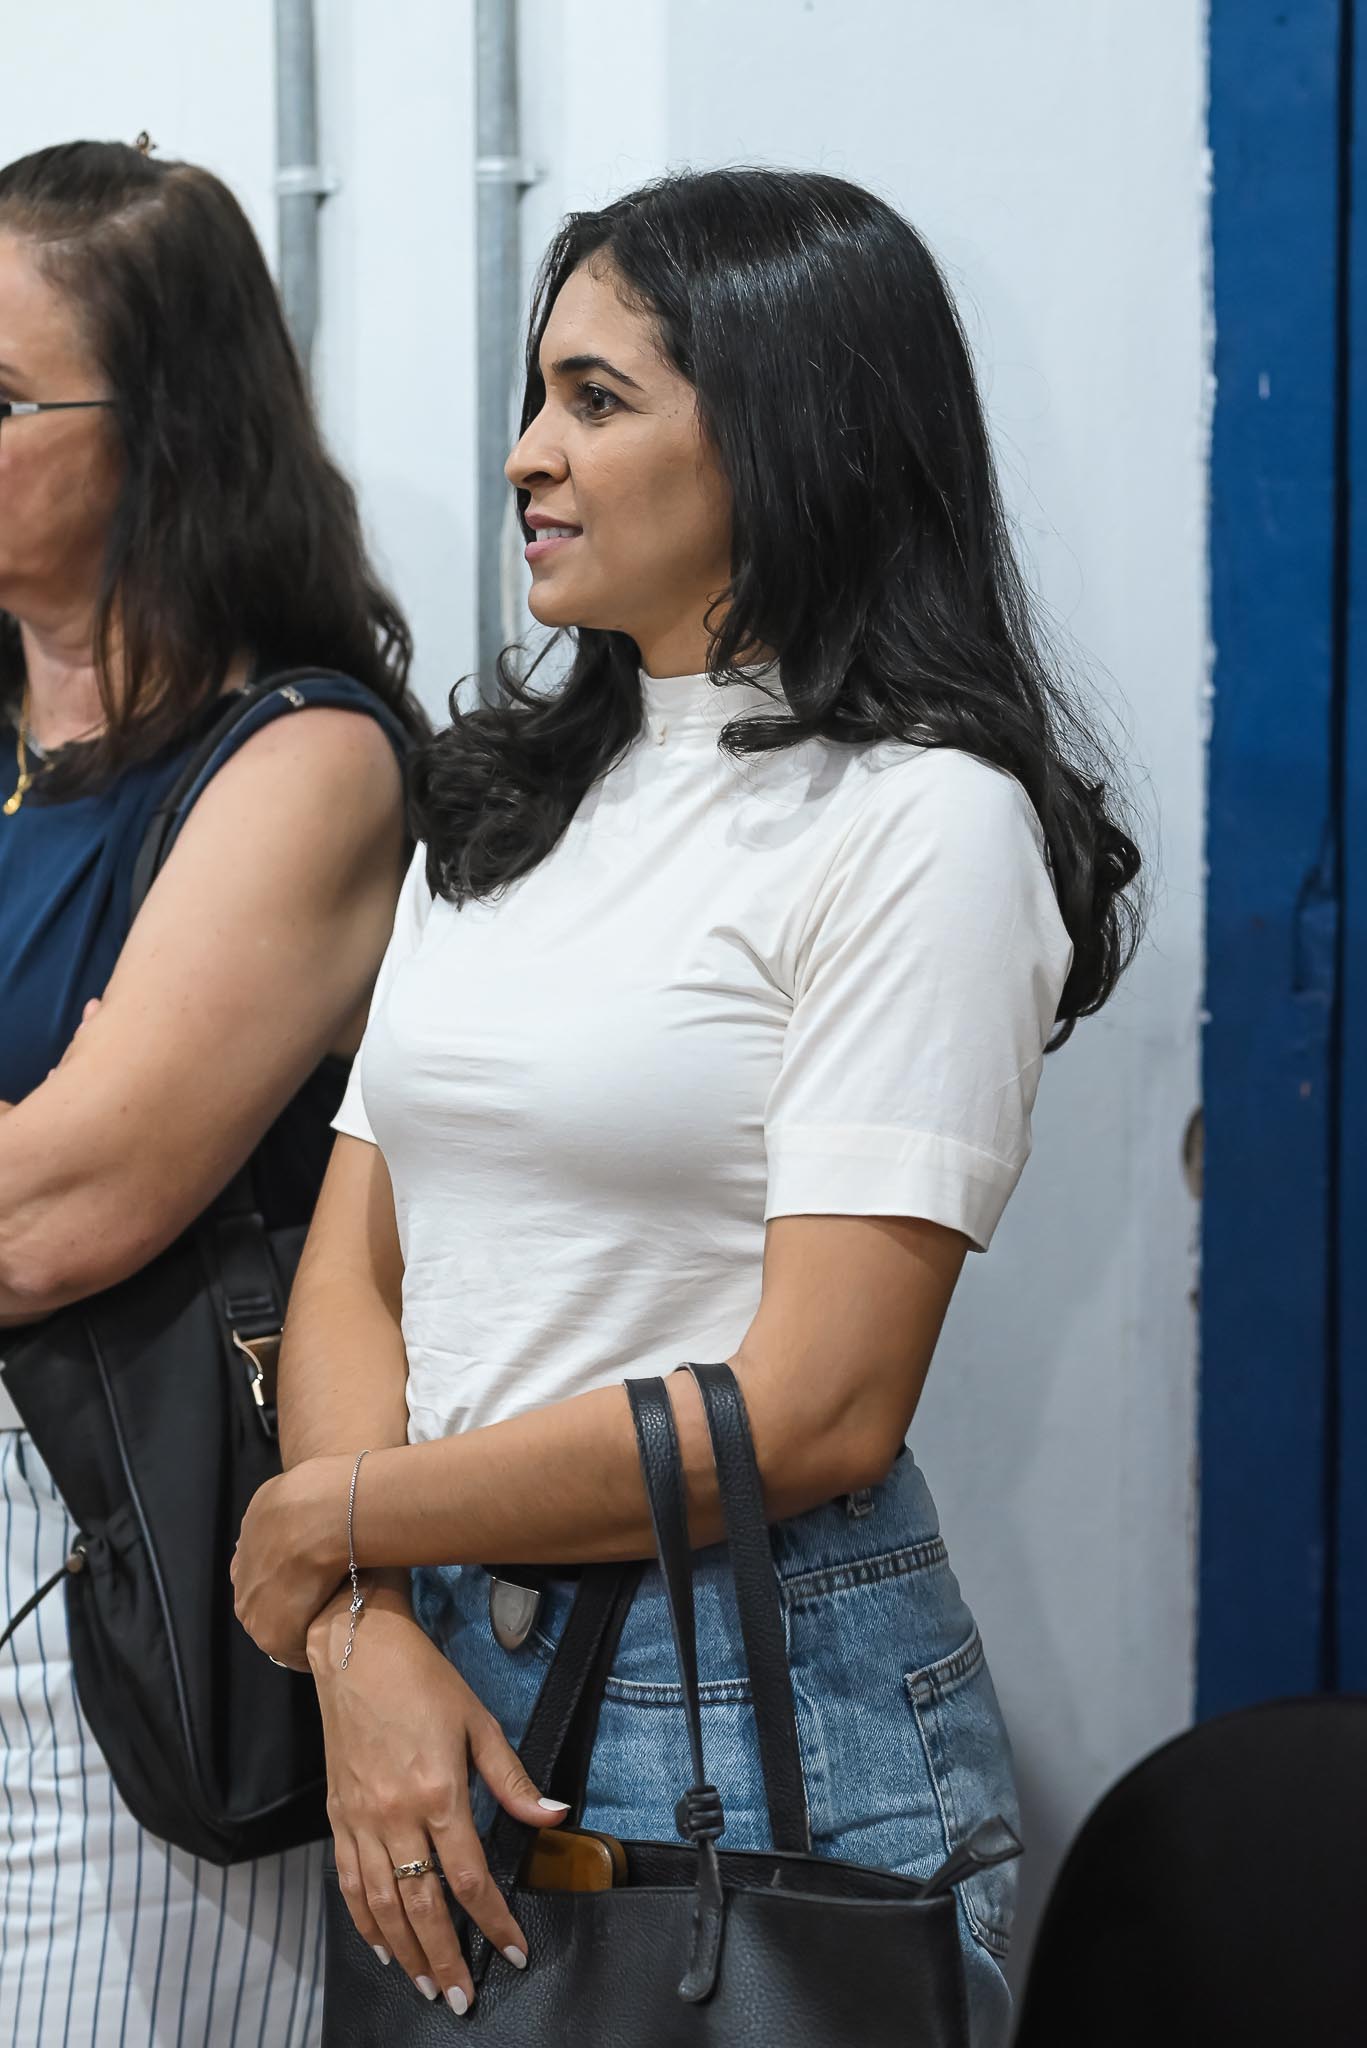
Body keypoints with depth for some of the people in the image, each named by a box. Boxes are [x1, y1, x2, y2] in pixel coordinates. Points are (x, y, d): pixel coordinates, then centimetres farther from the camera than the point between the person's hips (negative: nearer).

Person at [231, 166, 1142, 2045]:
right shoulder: (503, 795, 12)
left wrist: (332, 1522, -9)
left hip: (766, 1714, -6)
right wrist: (367, 1637, -11)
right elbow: (352, 1265, 6)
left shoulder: (916, 820, -11)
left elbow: (815, 1413, -18)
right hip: (440, 1673, 6)